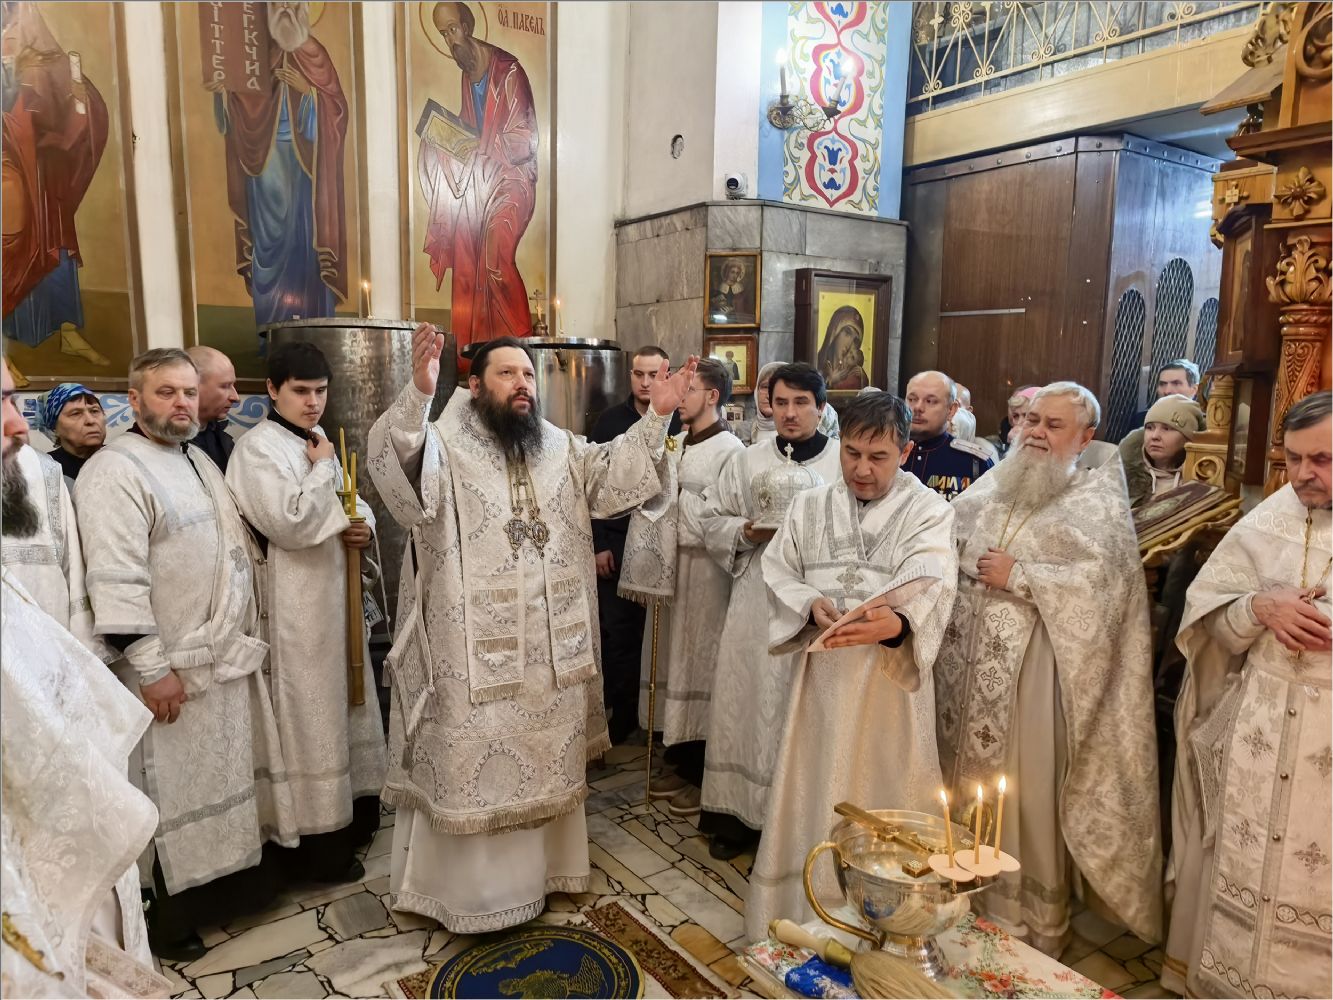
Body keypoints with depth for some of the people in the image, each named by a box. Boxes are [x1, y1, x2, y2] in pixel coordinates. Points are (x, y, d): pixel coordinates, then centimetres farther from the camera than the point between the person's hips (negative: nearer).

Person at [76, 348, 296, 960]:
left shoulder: (199, 462, 13)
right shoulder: (115, 472, -15)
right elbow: (116, 582, -22)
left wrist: (246, 636, 18)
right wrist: (150, 668, -23)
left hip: (229, 655, 8)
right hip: (175, 667, -8)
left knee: (228, 773, 19)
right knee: (173, 791, 4)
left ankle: (231, 878, 36)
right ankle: (169, 918, 20)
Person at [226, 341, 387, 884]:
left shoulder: (317, 441, 12)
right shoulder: (257, 447, -13)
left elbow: (353, 500, 19)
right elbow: (291, 523, -24)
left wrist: (364, 524, -3)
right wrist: (320, 467, -13)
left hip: (338, 590, 9)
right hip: (296, 601, -9)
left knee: (347, 700, 18)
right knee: (309, 713, 0)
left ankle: (355, 810, 35)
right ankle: (315, 841, 13)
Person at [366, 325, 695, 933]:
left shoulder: (561, 448, 9)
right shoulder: (444, 447, -10)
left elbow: (615, 475, 2)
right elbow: (392, 468, -29)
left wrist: (657, 416, -11)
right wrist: (418, 394, -46)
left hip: (550, 648, 6)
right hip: (474, 650, -5)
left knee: (544, 762, 20)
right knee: (471, 766, 7)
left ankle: (541, 867, 40)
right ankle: (469, 887, 26)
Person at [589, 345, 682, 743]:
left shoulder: (680, 423, -2)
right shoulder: (610, 421, 3)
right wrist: (599, 544, -2)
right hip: (616, 542, 1)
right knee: (617, 631, 5)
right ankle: (621, 713, 19)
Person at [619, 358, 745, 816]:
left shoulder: (729, 450, -11)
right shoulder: (676, 444, 10)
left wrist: (672, 495, -11)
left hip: (704, 569, -7)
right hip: (667, 564, 7)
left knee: (699, 662, 2)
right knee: (672, 659, 13)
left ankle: (703, 775, 16)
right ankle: (681, 763, 28)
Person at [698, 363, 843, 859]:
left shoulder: (845, 463, -1)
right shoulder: (747, 461, 8)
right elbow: (712, 517, 12)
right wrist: (749, 532, -6)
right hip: (756, 602, 2)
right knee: (746, 702, 7)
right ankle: (739, 812, 21)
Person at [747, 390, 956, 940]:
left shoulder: (929, 512, -4)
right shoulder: (810, 505, 8)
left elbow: (931, 589, -18)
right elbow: (780, 571, 7)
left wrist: (895, 622, -40)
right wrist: (811, 604, -15)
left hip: (891, 678, -2)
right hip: (822, 672, 3)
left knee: (883, 796, 6)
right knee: (813, 790, 11)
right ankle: (804, 910, 30)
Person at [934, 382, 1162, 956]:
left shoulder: (1098, 497, -3)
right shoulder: (995, 484, 13)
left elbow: (1103, 580, -15)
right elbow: (949, 541, 19)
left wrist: (1017, 576, -15)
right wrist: (964, 562, -2)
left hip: (1032, 666, -5)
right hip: (969, 658, 5)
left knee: (1028, 793, 2)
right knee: (966, 778, 12)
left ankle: (1034, 921, 21)